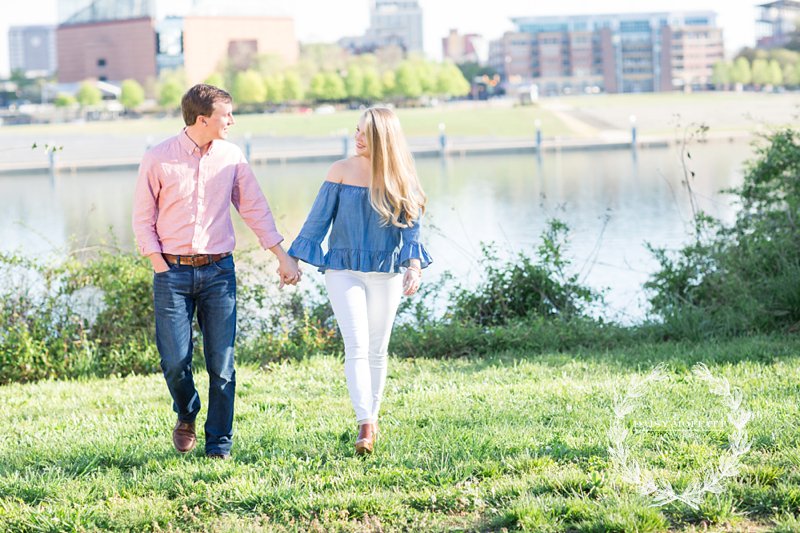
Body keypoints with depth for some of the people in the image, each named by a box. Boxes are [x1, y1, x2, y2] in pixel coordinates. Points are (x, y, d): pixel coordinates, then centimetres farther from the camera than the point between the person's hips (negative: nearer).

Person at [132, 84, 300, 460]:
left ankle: (219, 447, 10)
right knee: (175, 361, -5)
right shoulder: (159, 159, -5)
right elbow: (143, 219, 1)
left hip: (218, 271, 2)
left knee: (222, 365, 0)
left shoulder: (231, 156, 4)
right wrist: (160, 267, -6)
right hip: (173, 271, -2)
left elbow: (255, 209, 11)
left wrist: (283, 257, 9)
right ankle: (186, 416, 26)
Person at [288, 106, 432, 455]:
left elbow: (410, 226, -1)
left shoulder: (400, 179, 0)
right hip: (344, 269, -1)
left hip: (385, 273, 1)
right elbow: (318, 218, 3)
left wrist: (414, 265, -17)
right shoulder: (341, 171, -1)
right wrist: (293, 260, 2)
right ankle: (365, 425, -18)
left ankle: (372, 417, 21)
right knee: (357, 346, -13)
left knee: (377, 350, 8)